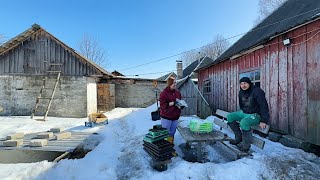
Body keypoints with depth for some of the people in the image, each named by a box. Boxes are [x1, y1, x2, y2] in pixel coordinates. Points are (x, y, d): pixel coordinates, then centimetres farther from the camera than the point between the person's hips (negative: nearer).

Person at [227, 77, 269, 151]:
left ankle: (246, 145, -15)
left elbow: (264, 106, -21)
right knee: (230, 116, -4)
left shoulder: (257, 91, -18)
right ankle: (239, 137, 2)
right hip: (244, 113, 8)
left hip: (256, 114, -8)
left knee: (244, 122, -35)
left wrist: (264, 121, -24)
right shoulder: (241, 92, 6)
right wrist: (242, 112, 17)